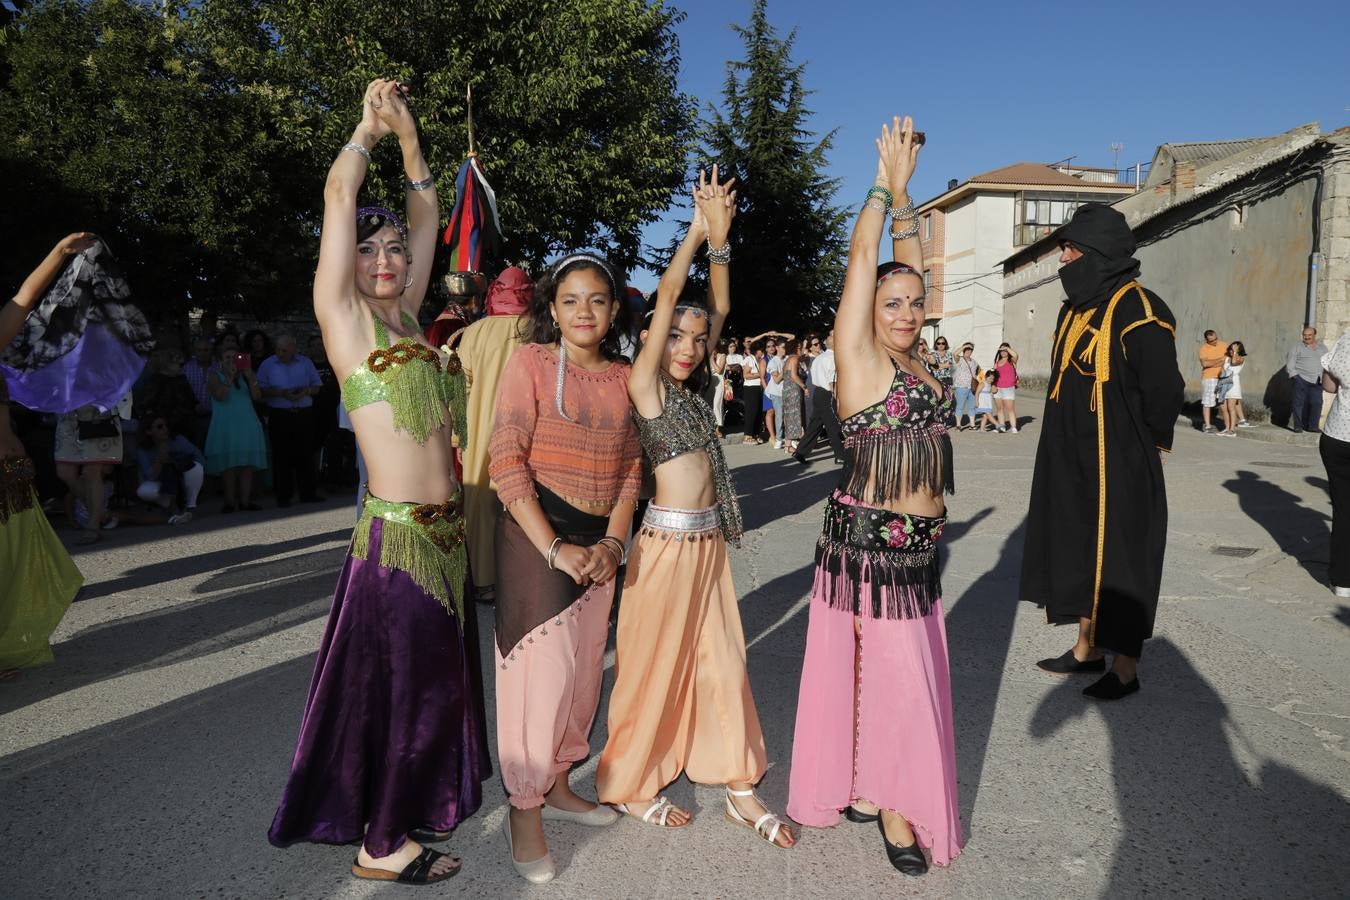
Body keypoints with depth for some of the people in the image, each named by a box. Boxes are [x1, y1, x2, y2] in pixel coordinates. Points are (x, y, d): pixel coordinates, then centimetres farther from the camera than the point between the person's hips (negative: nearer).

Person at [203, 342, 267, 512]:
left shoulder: (246, 375, 13)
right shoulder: (215, 376, 5)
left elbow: (256, 396, -1)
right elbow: (220, 396, -13)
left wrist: (249, 376, -12)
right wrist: (230, 376, -16)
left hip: (247, 424, 3)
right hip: (226, 426, -3)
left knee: (248, 464, -1)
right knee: (228, 465, -4)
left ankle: (245, 500, 2)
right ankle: (230, 501, -1)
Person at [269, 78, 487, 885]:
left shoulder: (407, 317, 12)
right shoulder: (343, 317, -4)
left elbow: (427, 211, 20)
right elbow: (340, 193, -8)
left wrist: (408, 133, 17)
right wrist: (371, 126, 7)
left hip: (445, 531, 7)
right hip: (396, 537, -7)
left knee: (435, 674, 17)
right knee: (395, 680, 5)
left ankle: (412, 806, 36)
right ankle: (381, 844, 23)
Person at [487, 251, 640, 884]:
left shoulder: (623, 375, 8)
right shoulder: (531, 360, -6)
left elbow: (630, 468, 9)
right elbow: (506, 460, -13)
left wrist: (613, 540, -6)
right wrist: (553, 547, -18)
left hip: (599, 539, 5)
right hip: (536, 531, -5)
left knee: (584, 667, 12)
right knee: (545, 663, -9)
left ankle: (555, 784, 32)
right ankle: (523, 812, 9)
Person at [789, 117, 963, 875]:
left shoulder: (917, 362, 8)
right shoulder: (858, 359, -9)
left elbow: (909, 262, 11)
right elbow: (863, 260, -10)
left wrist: (903, 191, 9)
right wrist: (886, 181, -2)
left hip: (919, 548, 7)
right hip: (869, 544, -7)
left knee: (890, 675, 16)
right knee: (900, 682, 1)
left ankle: (867, 787, 32)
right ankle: (893, 809, 19)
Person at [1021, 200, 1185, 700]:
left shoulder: (1138, 311, -15)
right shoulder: (1075, 310, 11)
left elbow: (1163, 390, -17)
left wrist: (1142, 445, -6)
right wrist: (1064, 446, 12)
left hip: (1117, 467, -8)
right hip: (1071, 462, 9)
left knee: (1118, 561, 2)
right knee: (1079, 551, 16)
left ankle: (1125, 669, 16)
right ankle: (1087, 649, 31)